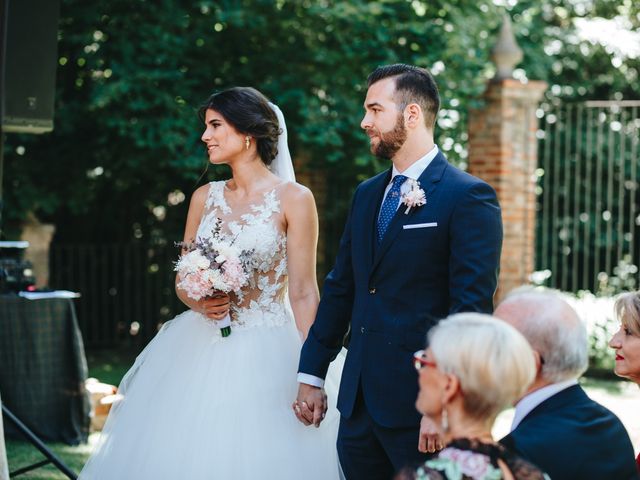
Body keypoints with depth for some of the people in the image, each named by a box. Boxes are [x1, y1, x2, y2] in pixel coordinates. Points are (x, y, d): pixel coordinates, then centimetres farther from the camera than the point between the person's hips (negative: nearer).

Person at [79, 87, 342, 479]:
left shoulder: (293, 199, -5)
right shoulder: (205, 197, 9)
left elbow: (304, 293, -7)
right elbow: (183, 281, 15)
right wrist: (199, 302, -9)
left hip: (265, 356, -4)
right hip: (200, 352, 5)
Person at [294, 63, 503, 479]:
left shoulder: (468, 196, -9)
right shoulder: (367, 194, 15)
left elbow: (472, 307, -15)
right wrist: (311, 375, 13)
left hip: (419, 401, -7)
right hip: (358, 399, 7)